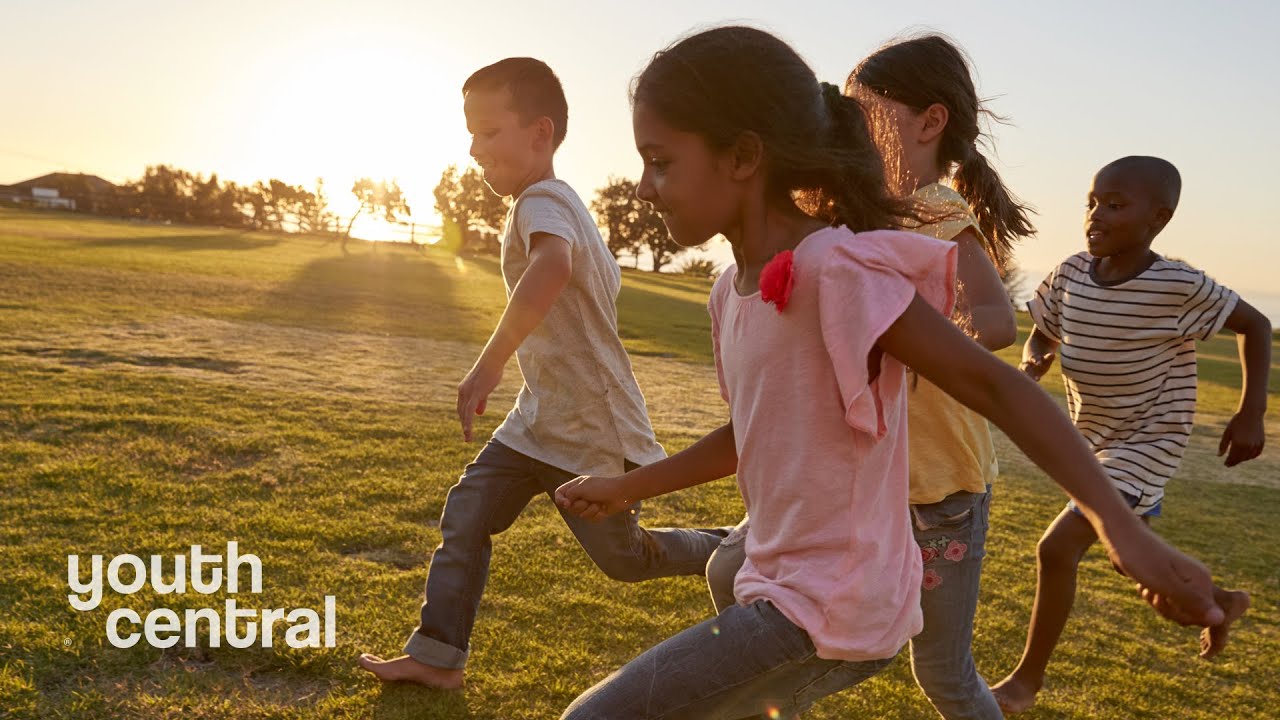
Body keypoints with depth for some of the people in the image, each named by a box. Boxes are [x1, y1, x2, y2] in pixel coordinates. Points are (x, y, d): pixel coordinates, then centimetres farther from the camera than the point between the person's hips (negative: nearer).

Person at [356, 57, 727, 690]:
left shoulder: (541, 201, -22)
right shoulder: (560, 201, 8)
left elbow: (552, 266, -47)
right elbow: (606, 280, 23)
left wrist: (490, 365, -47)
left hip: (592, 433, -9)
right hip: (539, 421, 9)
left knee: (622, 557, 10)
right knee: (465, 513, 3)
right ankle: (437, 656, 12)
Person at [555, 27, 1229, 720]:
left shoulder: (835, 268, -20)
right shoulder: (733, 291, 6)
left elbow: (991, 383, -21)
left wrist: (1119, 525, -29)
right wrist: (627, 487, 23)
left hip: (829, 611, -9)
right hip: (781, 587, 9)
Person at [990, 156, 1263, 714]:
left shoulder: (1179, 286, -21)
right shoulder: (1071, 274, -7)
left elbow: (1255, 325, -7)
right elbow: (1043, 335, 6)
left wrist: (1251, 414, -11)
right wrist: (1031, 366, -17)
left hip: (1146, 444, -7)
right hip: (1093, 441, 7)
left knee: (1057, 548, -15)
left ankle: (1028, 676, 5)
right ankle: (1220, 604, 54)